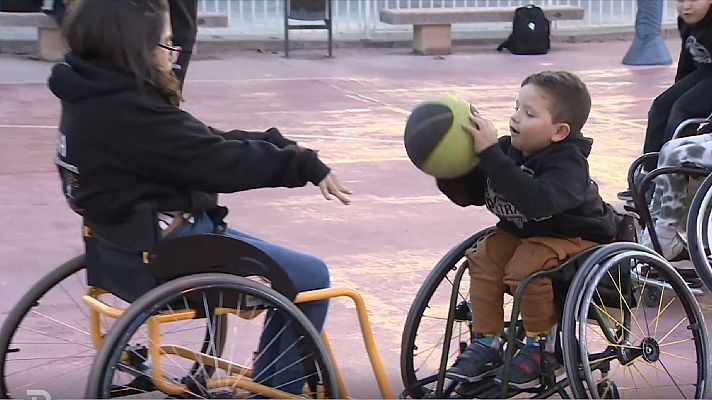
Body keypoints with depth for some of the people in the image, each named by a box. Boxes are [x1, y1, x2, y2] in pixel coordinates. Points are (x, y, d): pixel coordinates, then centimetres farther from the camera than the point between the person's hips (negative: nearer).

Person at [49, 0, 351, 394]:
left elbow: (208, 144, 7)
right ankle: (275, 389, 7)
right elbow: (220, 162, -23)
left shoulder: (96, 96, 7)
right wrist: (306, 165, -13)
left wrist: (285, 148, -1)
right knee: (310, 277, -3)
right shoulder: (129, 111, -25)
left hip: (139, 239, 10)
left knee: (294, 273, 18)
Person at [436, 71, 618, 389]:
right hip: (520, 231, 8)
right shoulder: (508, 150, -5)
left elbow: (536, 201, -48)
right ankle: (487, 344, -3)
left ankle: (543, 345, -8)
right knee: (484, 257, -14)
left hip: (574, 237, -7)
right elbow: (467, 193, 1)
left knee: (526, 267, -30)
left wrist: (490, 153, -49)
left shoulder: (568, 163, -28)